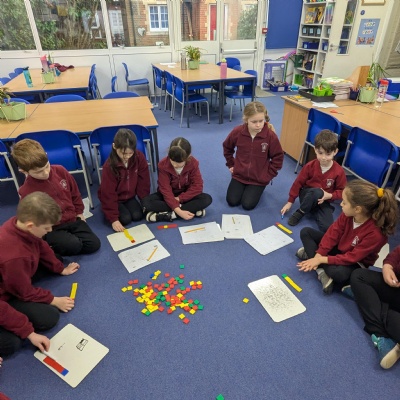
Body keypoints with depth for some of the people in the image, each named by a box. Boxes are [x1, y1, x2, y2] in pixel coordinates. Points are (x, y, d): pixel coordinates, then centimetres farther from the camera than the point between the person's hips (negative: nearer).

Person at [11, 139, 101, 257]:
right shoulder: (26, 192, -18)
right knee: (74, 245, -28)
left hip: (73, 219, 5)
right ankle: (50, 249, 2)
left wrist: (79, 212, 14)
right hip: (51, 228, -4)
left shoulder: (60, 171, -7)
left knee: (94, 244, -8)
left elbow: (75, 193, 9)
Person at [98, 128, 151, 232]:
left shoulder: (139, 157, -19)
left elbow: (143, 182, -6)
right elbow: (108, 194, -23)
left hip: (129, 196, 3)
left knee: (138, 216, -13)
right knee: (126, 218, -17)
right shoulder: (109, 165, -28)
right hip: (114, 198, -3)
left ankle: (125, 206, 16)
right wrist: (113, 218, -24)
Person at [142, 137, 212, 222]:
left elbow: (197, 186, -18)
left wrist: (179, 198, -26)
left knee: (207, 199, -28)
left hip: (185, 195, 1)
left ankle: (169, 215, -31)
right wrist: (178, 210, -36)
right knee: (146, 202, -29)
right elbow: (166, 190, -26)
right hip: (168, 195, 0)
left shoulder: (193, 163, -18)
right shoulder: (163, 165, -22)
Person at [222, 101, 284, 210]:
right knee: (232, 201, -2)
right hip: (239, 174, 2)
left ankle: (257, 189, 22)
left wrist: (268, 175, -8)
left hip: (258, 179, -2)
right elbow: (227, 147, 7)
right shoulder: (237, 132, -14)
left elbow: (278, 157, -6)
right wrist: (231, 164, 7)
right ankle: (242, 186, 27)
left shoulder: (271, 136, -19)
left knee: (248, 205, -7)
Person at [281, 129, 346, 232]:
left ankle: (315, 210, 5)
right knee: (317, 192, -39)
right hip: (307, 195, 0)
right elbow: (298, 183, -5)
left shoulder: (339, 171, -14)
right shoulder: (310, 166, -13)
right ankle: (300, 212, -15)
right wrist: (290, 202, -3)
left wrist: (330, 196, -23)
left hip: (324, 201, 0)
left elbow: (342, 191, -3)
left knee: (327, 227, -24)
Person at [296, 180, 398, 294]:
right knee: (306, 232, -6)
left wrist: (321, 259, -30)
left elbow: (352, 258, -29)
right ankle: (321, 271, -16)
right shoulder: (347, 214, -20)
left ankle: (310, 253, -14)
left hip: (355, 262, -6)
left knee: (338, 273, -39)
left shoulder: (375, 233, -33)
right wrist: (318, 255, -21)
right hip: (338, 247, 6)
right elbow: (333, 233, -13)